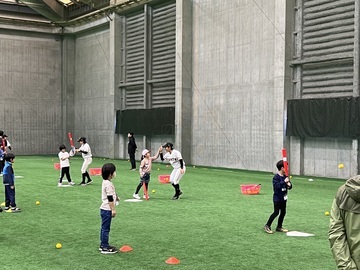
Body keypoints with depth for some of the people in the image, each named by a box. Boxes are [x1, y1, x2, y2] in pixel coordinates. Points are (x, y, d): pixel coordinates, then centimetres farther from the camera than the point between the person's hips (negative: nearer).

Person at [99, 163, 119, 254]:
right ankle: (105, 248, 1)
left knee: (104, 228, 16)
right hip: (107, 210, -10)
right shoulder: (109, 184, -20)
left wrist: (115, 197, 40)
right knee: (106, 228, -4)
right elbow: (110, 199, -21)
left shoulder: (105, 182, 10)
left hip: (104, 209, 10)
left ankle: (103, 245, 24)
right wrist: (113, 209, -18)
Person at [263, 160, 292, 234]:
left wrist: (289, 185, -12)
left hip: (283, 198, 8)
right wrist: (284, 182, -32)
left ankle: (279, 227, 22)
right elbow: (276, 186, -28)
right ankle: (267, 226, -1)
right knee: (276, 212, -9)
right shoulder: (276, 177, -14)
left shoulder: (285, 177, 7)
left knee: (283, 212, 10)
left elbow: (290, 187, 11)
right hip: (277, 198, -8)